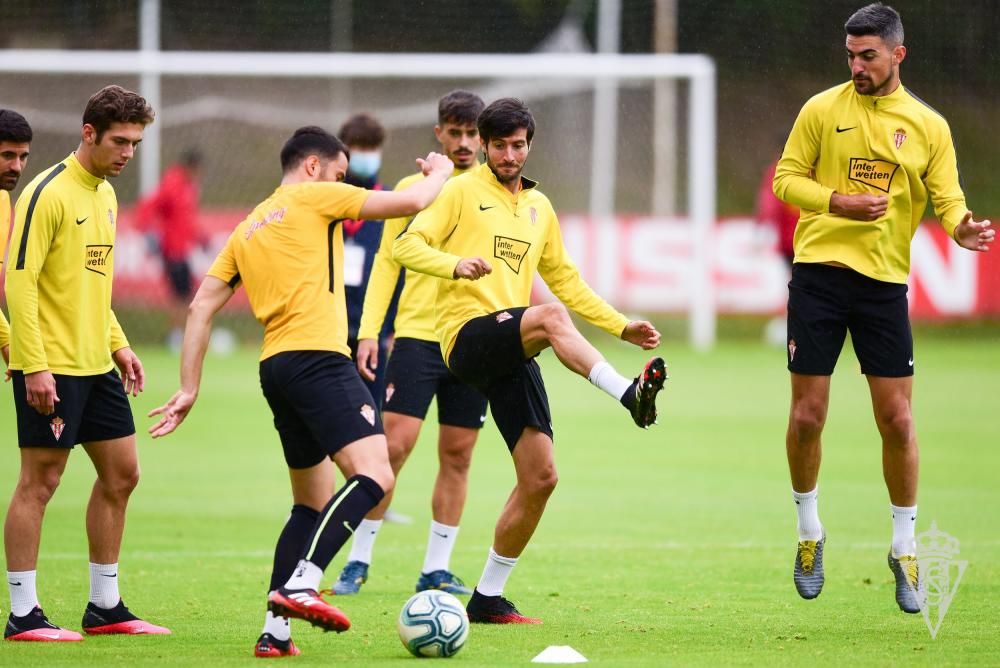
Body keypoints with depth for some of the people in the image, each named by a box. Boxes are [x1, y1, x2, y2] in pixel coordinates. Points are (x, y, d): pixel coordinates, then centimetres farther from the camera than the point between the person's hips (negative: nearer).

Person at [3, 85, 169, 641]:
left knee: (121, 474, 9)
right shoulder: (48, 193, -14)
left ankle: (105, 607, 18)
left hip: (96, 366, 9)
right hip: (50, 367, -9)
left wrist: (117, 345, 15)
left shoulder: (106, 194, 13)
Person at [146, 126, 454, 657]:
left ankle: (275, 632, 10)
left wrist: (189, 389, 20)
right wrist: (439, 174, 22)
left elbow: (201, 307, 19)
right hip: (317, 358, -9)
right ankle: (299, 586, -36)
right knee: (373, 475, -20)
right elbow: (408, 202, 0)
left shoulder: (247, 230, 24)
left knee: (313, 503, 17)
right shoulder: (314, 198, 4)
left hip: (275, 369, 9)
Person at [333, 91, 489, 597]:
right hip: (417, 333, -2)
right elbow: (387, 261, 6)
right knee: (394, 446, -9)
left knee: (457, 456, 4)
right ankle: (358, 560, 0)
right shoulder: (414, 188, 4)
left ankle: (436, 569, 11)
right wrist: (369, 330, -3)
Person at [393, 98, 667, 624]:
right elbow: (406, 246, -4)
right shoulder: (463, 191, 4)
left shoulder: (539, 206, 22)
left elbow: (563, 279, 31)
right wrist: (455, 265, -23)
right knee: (550, 316, -37)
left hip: (513, 353, 6)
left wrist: (620, 326, 23)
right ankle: (629, 394, -50)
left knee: (540, 477, -2)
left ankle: (488, 597, 8)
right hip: (468, 334, -6)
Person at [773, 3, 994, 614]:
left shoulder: (928, 126, 4)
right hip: (819, 272, -1)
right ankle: (809, 533, 22)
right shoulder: (823, 110, 1)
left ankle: (905, 548, 14)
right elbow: (787, 178, 3)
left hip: (885, 282, 1)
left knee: (897, 419, 0)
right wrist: (840, 203, -15)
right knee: (808, 415, 1)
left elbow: (947, 198, 1)